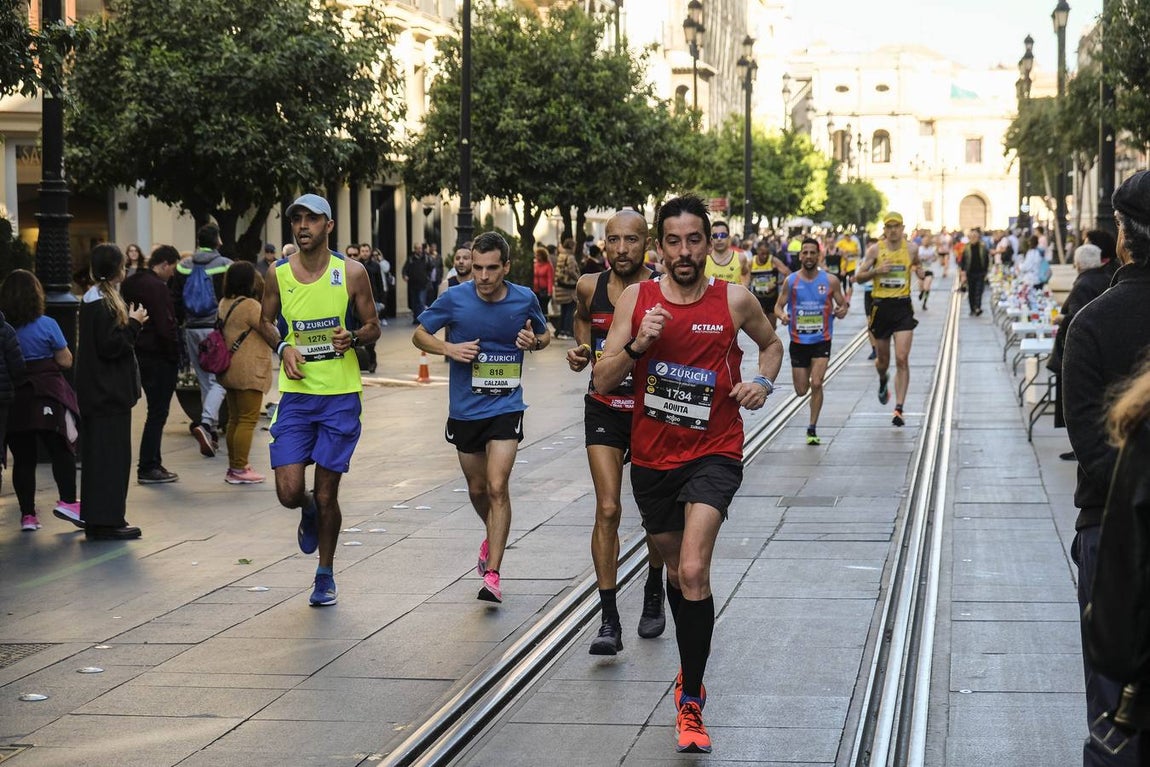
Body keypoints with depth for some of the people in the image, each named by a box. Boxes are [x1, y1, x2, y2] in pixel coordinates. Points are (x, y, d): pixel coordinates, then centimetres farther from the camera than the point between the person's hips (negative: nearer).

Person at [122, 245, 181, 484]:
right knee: (157, 413, -4)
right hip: (159, 357, -9)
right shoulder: (157, 287, -17)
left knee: (156, 411, 16)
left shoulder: (130, 283, 13)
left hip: (141, 354, 9)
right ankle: (148, 468, -2)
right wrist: (175, 357, -12)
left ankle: (152, 464, 20)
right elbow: (165, 327, -20)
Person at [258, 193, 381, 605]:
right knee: (289, 492, -8)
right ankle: (309, 511, 31)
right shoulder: (278, 274, 0)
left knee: (327, 494, 3)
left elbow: (373, 325, 5)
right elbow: (265, 321, 15)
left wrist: (353, 337, -17)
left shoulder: (351, 273, -4)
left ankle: (325, 575, 23)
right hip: (296, 395, 1)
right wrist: (283, 347, -5)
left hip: (341, 396, -1)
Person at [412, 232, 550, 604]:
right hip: (465, 408, 2)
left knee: (497, 487, -14)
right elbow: (419, 334, 4)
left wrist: (534, 341, -12)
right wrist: (449, 348, -15)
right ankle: (493, 536, 47)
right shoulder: (454, 299, -9)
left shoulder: (524, 300, -6)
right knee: (477, 488, 16)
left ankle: (492, 574, -13)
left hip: (506, 407, -2)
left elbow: (545, 335, 12)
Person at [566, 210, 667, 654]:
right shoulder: (590, 287, -4)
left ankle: (654, 592, 39)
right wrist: (582, 351, 4)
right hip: (603, 409, 1)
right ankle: (609, 621, -11)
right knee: (607, 509, -11)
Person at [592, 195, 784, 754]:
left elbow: (771, 342, 15)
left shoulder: (734, 301, -6)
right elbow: (601, 380, -7)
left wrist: (763, 381, -5)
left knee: (693, 572, -20)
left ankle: (691, 701, -11)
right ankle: (691, 665, 44)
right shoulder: (636, 299, -4)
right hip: (652, 456, 3)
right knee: (675, 570, 20)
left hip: (712, 455, -3)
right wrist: (638, 344, -24)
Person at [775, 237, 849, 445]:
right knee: (801, 390, 7)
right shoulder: (790, 281, -2)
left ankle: (812, 429, -4)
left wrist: (842, 310, -19)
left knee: (816, 384, -17)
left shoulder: (830, 281, -3)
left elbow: (842, 304, 5)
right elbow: (778, 306, 4)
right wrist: (782, 315, -19)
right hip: (798, 341, 1)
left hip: (822, 341, -1)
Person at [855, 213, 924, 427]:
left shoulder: (911, 248, 2)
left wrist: (919, 270, 1)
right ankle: (883, 381, 50)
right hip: (881, 306, 1)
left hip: (903, 307, 0)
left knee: (902, 359, -12)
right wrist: (876, 271, -17)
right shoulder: (875, 249, -2)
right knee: (883, 359, 13)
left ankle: (899, 409, -11)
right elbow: (859, 277, 1)